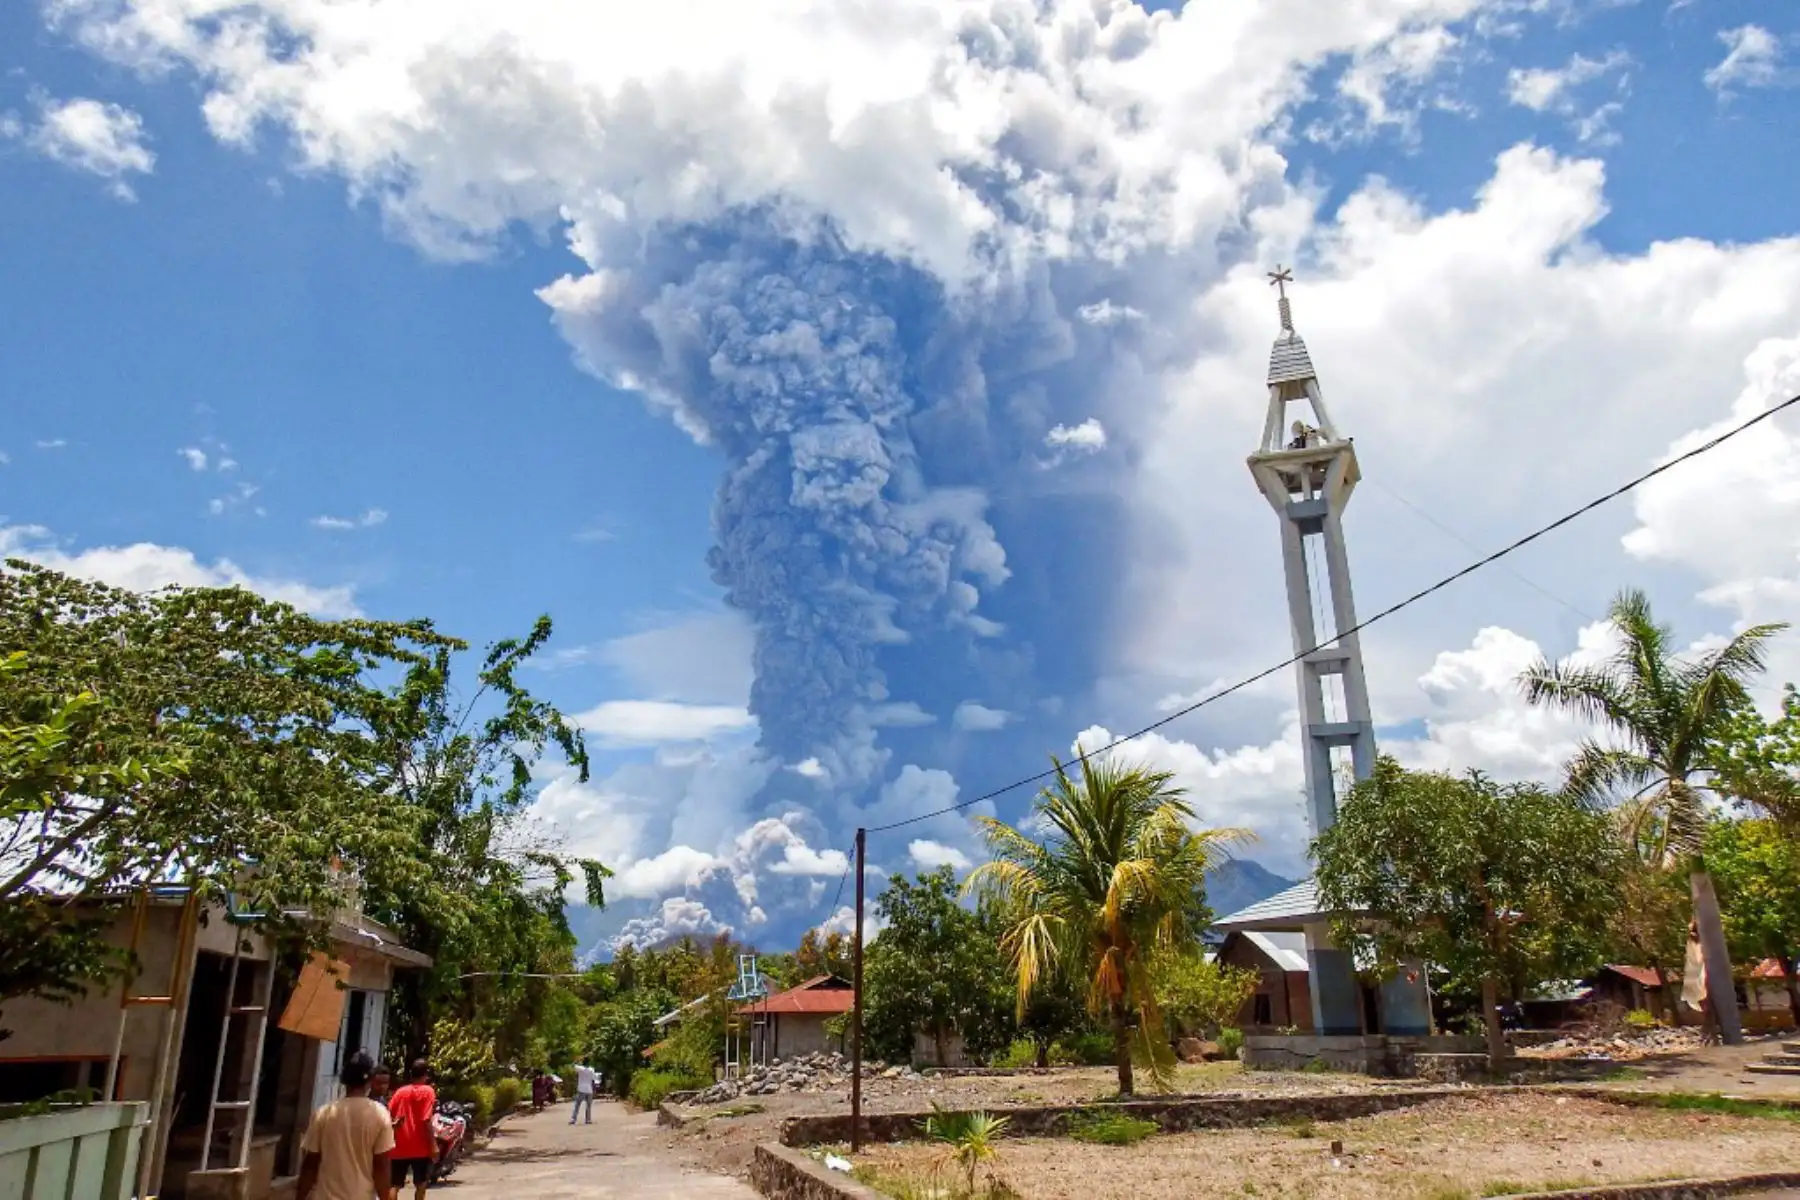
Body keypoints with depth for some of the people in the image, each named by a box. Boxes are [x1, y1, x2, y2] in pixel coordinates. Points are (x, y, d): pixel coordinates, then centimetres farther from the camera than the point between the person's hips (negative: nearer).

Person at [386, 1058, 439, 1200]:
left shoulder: (400, 1092, 10)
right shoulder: (427, 1091, -6)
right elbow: (426, 1120, -13)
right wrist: (434, 1145, -12)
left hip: (399, 1147, 4)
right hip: (420, 1147, -4)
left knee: (395, 1185, 9)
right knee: (421, 1185, 6)